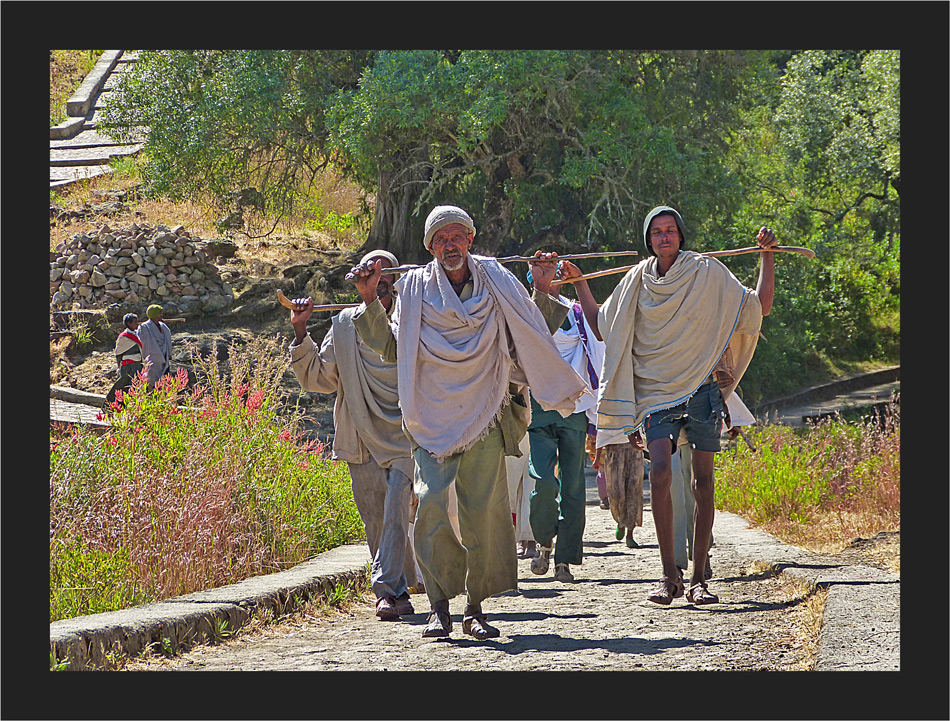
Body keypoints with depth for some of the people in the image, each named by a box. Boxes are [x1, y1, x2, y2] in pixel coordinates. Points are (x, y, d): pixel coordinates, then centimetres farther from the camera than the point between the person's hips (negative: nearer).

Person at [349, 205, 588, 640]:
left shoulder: (496, 283, 8)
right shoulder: (414, 288, 7)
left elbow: (532, 338, 10)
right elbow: (392, 349, 9)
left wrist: (542, 293, -1)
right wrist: (370, 301, 1)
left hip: (484, 419, 0)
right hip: (433, 417, 0)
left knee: (483, 511, -5)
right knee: (432, 504, -15)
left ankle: (475, 608, 6)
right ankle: (439, 606, -7)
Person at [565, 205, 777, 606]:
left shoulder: (707, 273, 2)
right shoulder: (637, 280, 9)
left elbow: (760, 307, 3)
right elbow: (602, 327, 20)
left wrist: (767, 257, -6)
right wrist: (579, 283, 13)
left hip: (702, 389, -1)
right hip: (656, 390, 1)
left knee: (703, 483, -4)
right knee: (661, 472, -19)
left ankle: (698, 578, 4)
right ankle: (669, 575, -13)